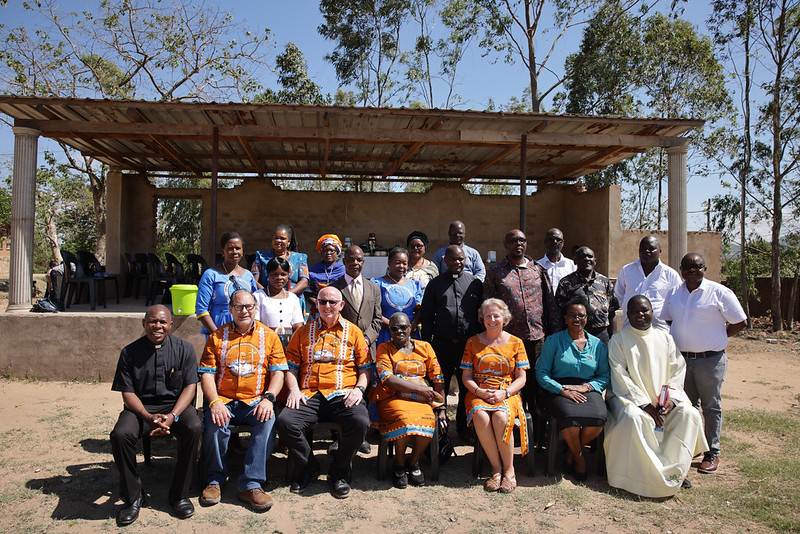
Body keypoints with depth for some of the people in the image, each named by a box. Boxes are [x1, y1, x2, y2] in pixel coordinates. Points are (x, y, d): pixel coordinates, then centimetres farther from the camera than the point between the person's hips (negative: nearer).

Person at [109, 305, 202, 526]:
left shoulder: (184, 348, 1)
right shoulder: (130, 352, 2)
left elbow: (190, 387, -3)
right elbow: (127, 392, -1)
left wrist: (172, 416, -20)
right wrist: (148, 417, -18)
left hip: (176, 405, -1)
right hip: (140, 407, 1)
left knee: (194, 429, -31)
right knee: (120, 434, -29)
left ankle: (179, 495, -13)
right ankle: (133, 497, -7)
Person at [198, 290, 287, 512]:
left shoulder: (269, 336, 9)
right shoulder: (217, 337, 10)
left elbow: (278, 372, 4)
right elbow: (207, 374, 2)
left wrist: (268, 398, -14)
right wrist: (214, 402, -14)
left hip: (256, 401, 0)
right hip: (223, 400, 0)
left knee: (268, 421, -30)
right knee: (214, 424, -30)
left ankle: (251, 484, -21)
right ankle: (214, 480, -5)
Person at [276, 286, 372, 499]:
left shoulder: (353, 332, 15)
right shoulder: (304, 332, 18)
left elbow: (365, 367, 13)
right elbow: (291, 366, 16)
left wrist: (359, 389, -5)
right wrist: (294, 390, -2)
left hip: (343, 394, -1)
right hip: (310, 395, 1)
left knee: (360, 422, -31)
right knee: (285, 421, -26)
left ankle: (339, 473, -4)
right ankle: (308, 468, 0)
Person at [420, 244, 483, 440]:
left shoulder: (475, 283, 9)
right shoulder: (435, 284, 6)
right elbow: (427, 316, 6)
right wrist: (426, 344, -1)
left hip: (469, 344, 1)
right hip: (443, 344, -1)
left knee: (467, 388, 9)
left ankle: (464, 428, 24)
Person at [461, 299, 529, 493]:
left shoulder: (515, 343, 9)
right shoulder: (473, 342, 11)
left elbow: (521, 378, 6)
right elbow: (466, 376, 8)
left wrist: (504, 393, -12)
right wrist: (479, 392, -11)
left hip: (507, 394, -1)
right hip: (479, 393, 1)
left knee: (501, 417, -34)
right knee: (481, 416, -33)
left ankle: (509, 469, -15)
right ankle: (496, 468, -18)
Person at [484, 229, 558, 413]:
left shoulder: (538, 270, 12)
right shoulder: (495, 272, 5)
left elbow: (550, 302, 13)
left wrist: (554, 333, 7)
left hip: (538, 337, 2)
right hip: (509, 339, -2)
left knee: (538, 383, 8)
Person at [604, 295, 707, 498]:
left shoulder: (665, 338, 11)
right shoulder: (619, 341, -1)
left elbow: (677, 371, 7)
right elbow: (620, 378, -8)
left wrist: (671, 399, -11)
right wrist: (645, 404, -17)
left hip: (663, 400, 4)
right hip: (630, 398, -4)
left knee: (689, 414, -20)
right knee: (634, 418, -33)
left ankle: (675, 469, -10)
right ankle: (653, 474, -20)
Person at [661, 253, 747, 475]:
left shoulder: (719, 292, -6)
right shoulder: (674, 293, 7)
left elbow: (740, 322, -1)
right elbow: (666, 320, 19)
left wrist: (716, 338, -4)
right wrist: (678, 340, 5)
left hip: (710, 359, -4)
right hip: (680, 359, 4)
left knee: (711, 407, 7)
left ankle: (712, 453, 18)